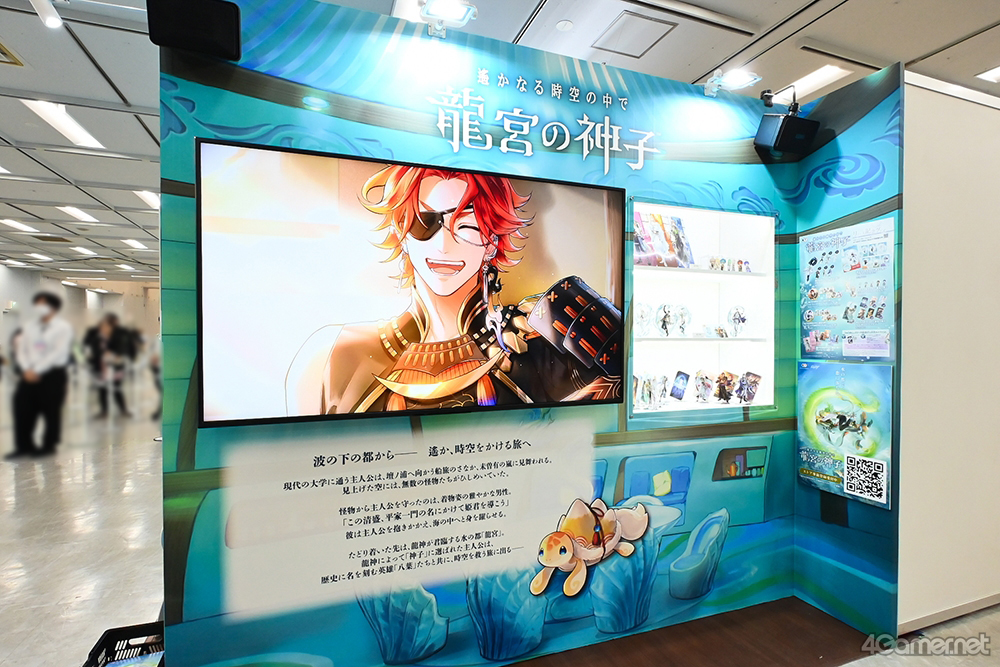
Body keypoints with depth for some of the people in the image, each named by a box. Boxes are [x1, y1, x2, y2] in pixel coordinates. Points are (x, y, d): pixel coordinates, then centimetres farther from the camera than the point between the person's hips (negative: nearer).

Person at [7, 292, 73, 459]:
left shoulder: (63, 327, -3)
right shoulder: (28, 326, 12)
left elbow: (59, 352, -11)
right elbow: (21, 350, 8)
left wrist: (37, 370, -15)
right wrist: (27, 369, -8)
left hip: (52, 374, -5)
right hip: (29, 375, 5)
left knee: (51, 411, 2)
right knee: (22, 408, 6)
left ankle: (49, 445, 15)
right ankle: (24, 446, 19)